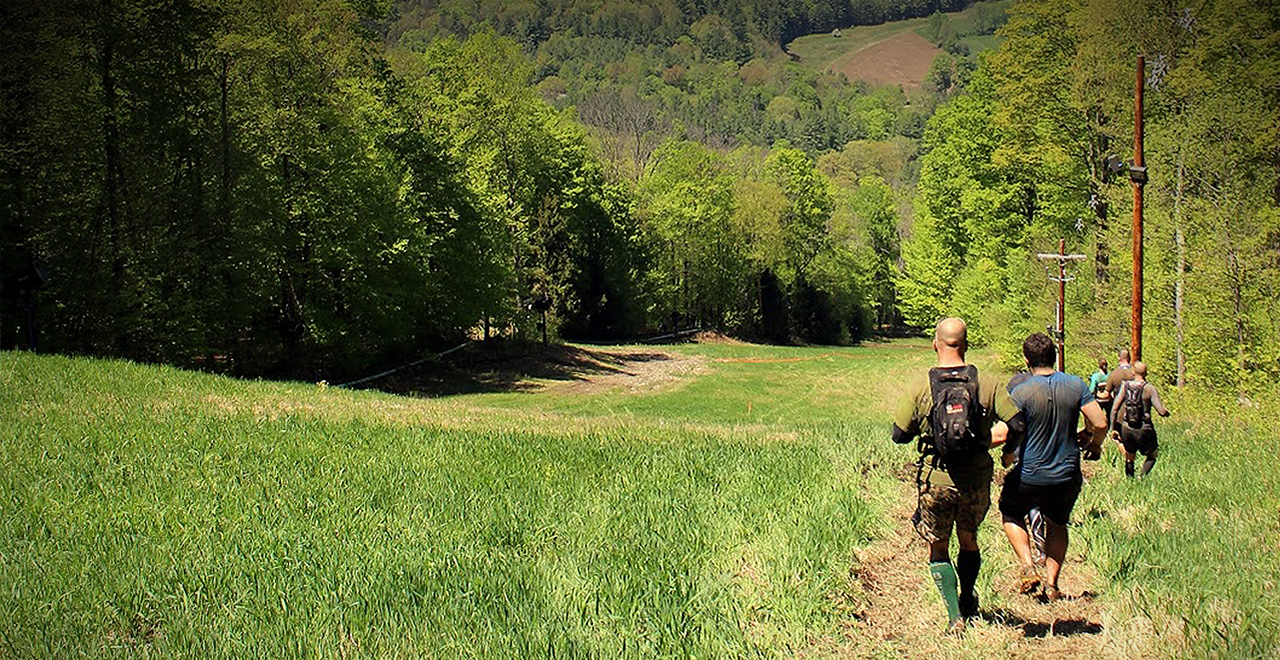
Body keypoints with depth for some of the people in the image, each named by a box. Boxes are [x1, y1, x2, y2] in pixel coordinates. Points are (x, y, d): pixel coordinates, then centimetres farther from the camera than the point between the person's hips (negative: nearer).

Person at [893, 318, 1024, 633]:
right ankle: (968, 603, 40)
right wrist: (989, 438, 13)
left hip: (936, 480, -2)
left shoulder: (921, 387, -7)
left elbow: (899, 435, -3)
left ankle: (955, 616, 2)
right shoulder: (987, 384, -5)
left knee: (938, 548, 13)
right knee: (969, 540, 24)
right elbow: (1017, 425, -7)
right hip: (977, 480, 2)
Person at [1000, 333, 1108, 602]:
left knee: (1011, 514, 24)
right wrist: (1094, 444, 13)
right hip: (1068, 476, 3)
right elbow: (1100, 423, -8)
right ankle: (1052, 584, 20)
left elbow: (1010, 436, -17)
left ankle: (1028, 568, 9)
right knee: (1057, 524, 25)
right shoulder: (1076, 385, -6)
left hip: (1030, 476, -3)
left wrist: (1007, 455, 5)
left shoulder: (1020, 393, -16)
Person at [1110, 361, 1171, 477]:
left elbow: (1114, 409, -3)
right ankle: (1142, 476, -3)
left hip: (1127, 429, 3)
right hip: (1144, 430, -3)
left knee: (1129, 458, 21)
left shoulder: (1125, 386, -1)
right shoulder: (1150, 388, -9)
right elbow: (1161, 411, -14)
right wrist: (1167, 412, 10)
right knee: (1152, 456, 19)